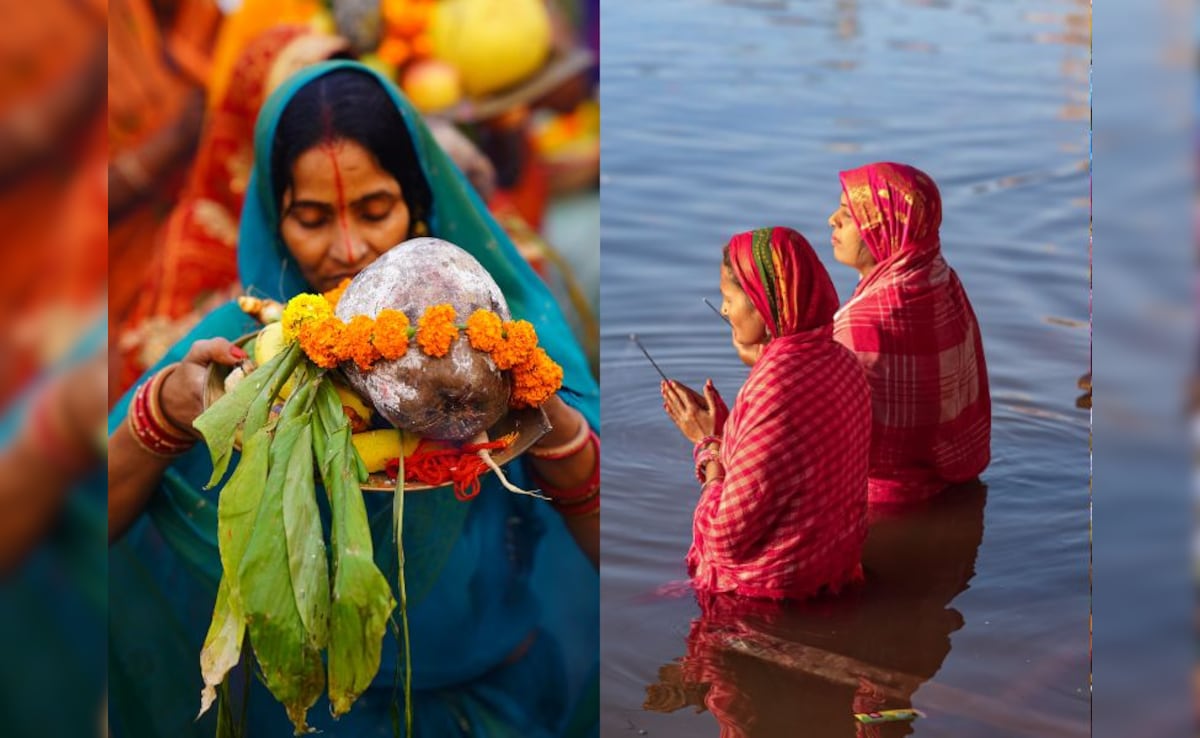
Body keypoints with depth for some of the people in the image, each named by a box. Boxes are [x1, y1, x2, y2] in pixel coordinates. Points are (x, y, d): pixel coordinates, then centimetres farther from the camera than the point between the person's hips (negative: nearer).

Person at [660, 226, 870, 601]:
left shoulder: (774, 389, -29)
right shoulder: (839, 362, -1)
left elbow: (726, 535, -24)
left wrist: (709, 443, -9)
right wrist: (722, 428, 6)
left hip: (767, 588, -8)